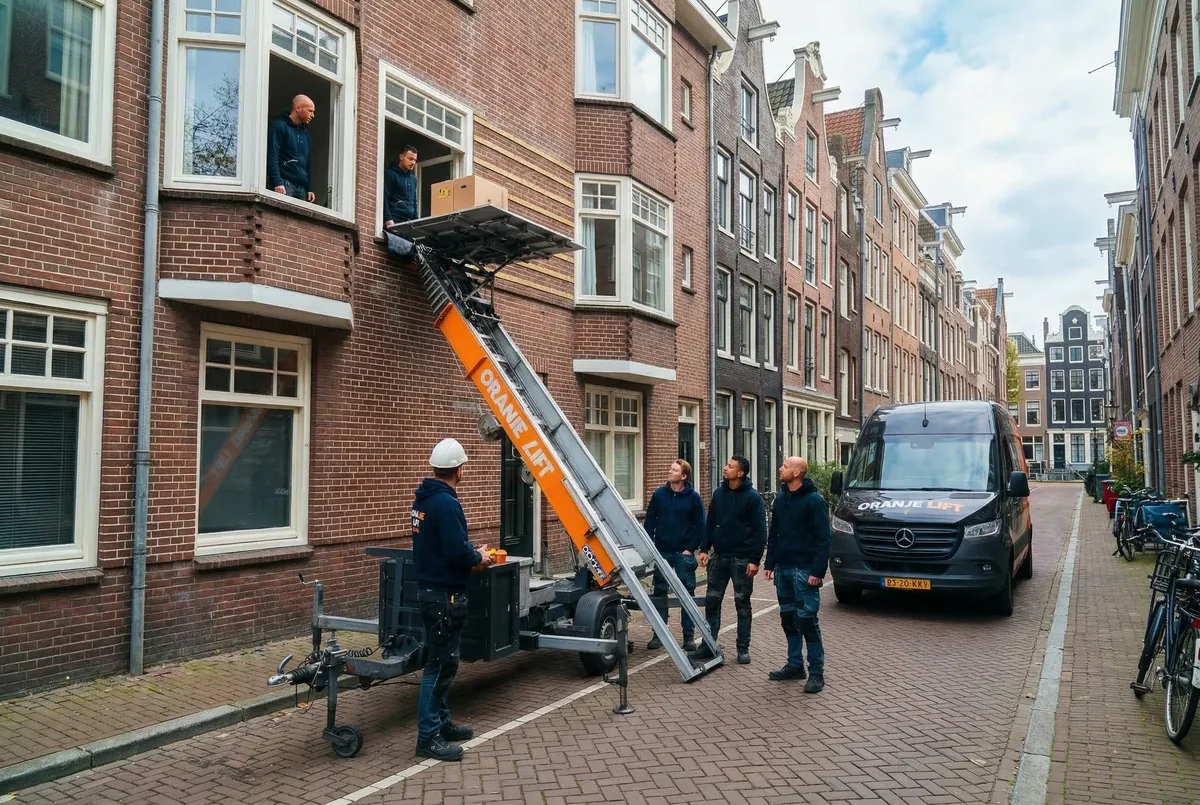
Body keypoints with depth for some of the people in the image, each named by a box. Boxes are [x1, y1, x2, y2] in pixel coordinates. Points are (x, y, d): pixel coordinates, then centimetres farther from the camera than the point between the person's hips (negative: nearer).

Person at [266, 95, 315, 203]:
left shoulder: (304, 132, 23)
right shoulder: (279, 126, 1)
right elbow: (272, 156, -10)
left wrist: (309, 188, 16)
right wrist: (277, 182, -20)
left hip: (301, 187, 7)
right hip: (284, 184, -7)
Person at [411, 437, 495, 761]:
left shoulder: (424, 499, 9)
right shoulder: (446, 503, -21)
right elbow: (457, 552, -25)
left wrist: (472, 550, 15)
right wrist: (479, 557, -6)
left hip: (429, 587, 10)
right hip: (444, 594, -10)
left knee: (442, 661, 19)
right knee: (440, 663, -2)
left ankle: (440, 722, 30)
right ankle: (428, 737, 5)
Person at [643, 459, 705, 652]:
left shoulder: (693, 497, -5)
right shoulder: (659, 494, 1)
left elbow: (699, 526, -2)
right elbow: (650, 520, 5)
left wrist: (690, 548, -7)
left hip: (684, 553, -2)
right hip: (662, 552, 2)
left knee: (687, 594, 4)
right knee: (659, 593, 8)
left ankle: (689, 636, 14)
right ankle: (659, 634, 17)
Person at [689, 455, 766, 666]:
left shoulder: (752, 497, -10)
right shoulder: (719, 493, 6)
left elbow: (760, 530, -11)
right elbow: (710, 523, 11)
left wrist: (755, 560, -15)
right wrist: (704, 548, 4)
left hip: (742, 559, -5)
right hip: (719, 556, 5)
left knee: (742, 604, 6)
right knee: (711, 601, 7)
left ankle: (743, 648, 16)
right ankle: (708, 645, 17)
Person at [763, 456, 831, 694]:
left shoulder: (814, 500, -10)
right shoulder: (781, 498, 12)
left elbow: (823, 538, -14)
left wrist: (818, 571, -19)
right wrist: (770, 563, 11)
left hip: (804, 570, -7)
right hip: (783, 568, 7)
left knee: (806, 619, -6)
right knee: (788, 617, 12)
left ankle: (816, 672, 3)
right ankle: (795, 665, 23)